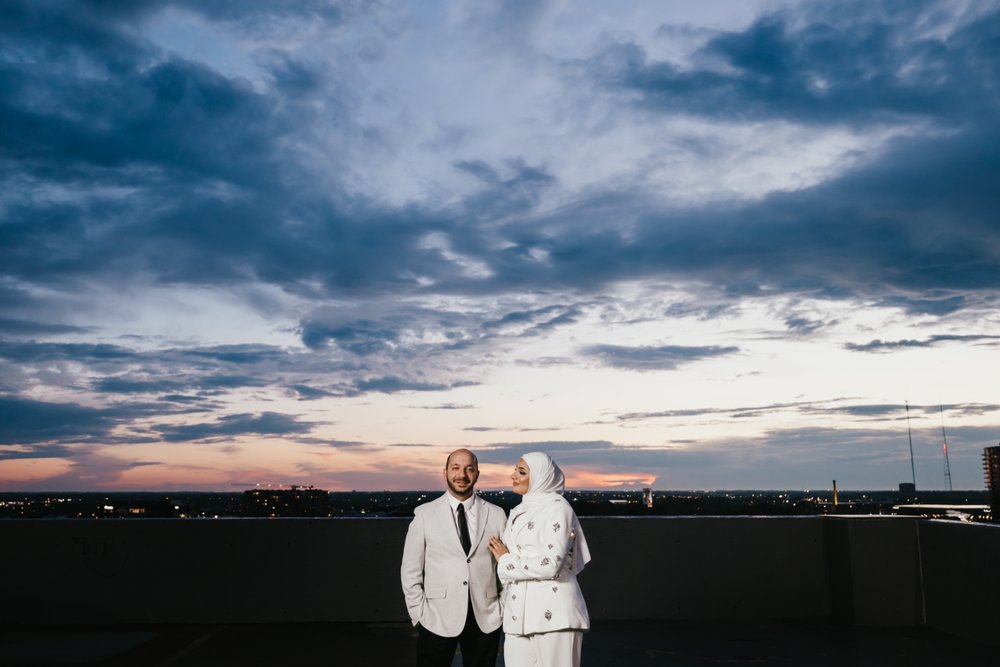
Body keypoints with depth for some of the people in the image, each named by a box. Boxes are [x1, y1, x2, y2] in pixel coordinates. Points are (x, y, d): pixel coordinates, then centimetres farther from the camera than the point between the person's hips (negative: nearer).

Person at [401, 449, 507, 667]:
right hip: (437, 619, -1)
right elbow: (410, 571, 2)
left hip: (486, 619, 1)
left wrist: (504, 611, 2)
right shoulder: (425, 514, 0)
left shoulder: (496, 515, 4)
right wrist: (420, 614, -3)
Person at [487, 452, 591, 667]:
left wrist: (506, 560, -8)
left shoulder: (557, 508, -8)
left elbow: (550, 565, -18)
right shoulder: (519, 512, 15)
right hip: (519, 613, 7)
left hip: (552, 612, -7)